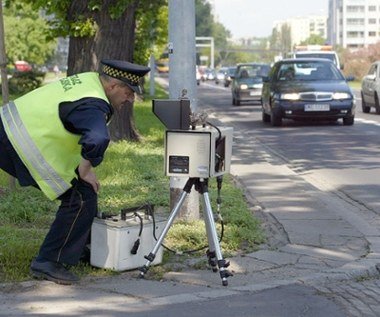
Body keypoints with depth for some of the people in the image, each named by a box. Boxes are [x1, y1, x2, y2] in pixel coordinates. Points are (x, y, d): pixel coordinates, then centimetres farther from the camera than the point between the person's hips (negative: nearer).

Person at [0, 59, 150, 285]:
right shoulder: (93, 105, -24)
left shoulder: (89, 79, 6)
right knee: (81, 200, -7)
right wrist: (86, 170, -23)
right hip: (22, 146, -10)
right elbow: (97, 140, -43)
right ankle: (49, 263, -3)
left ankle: (83, 246, 32)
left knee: (80, 190, 19)